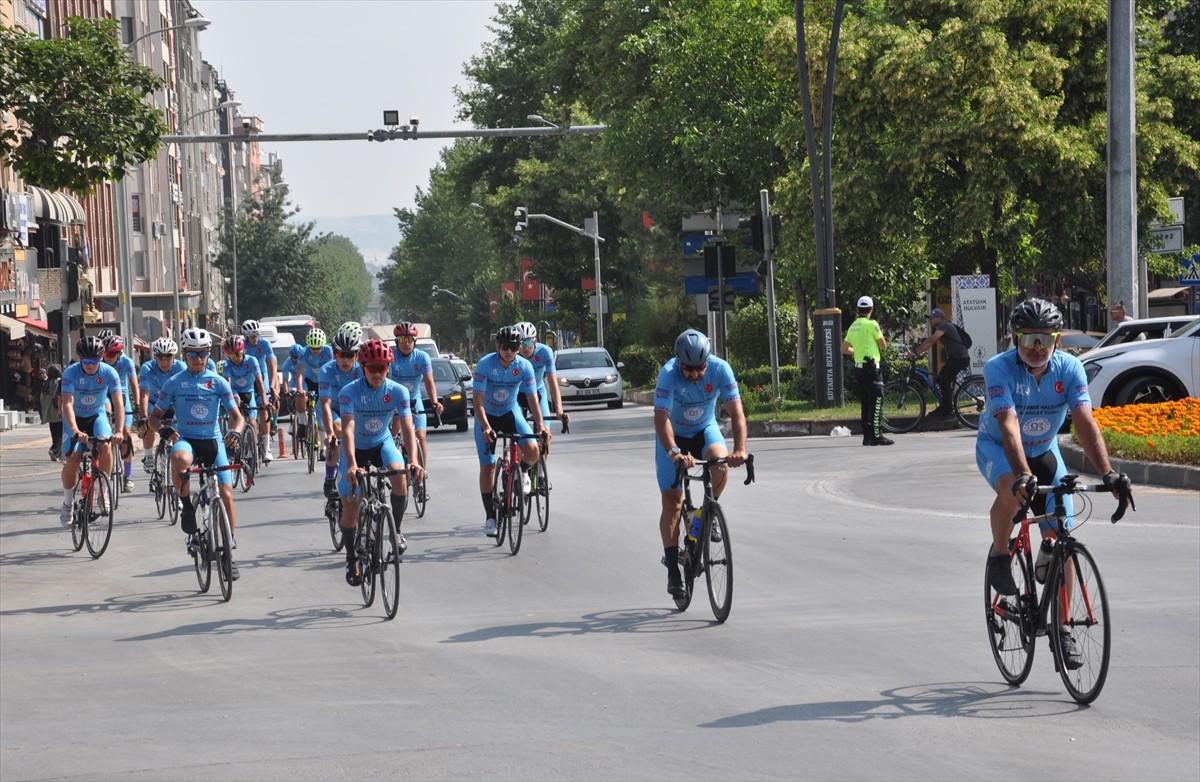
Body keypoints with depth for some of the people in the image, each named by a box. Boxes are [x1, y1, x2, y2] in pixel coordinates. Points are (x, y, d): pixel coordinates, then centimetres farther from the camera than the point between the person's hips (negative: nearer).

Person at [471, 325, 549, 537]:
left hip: (510, 414, 2)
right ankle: (490, 517, 5)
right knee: (487, 467, -6)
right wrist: (486, 427, -38)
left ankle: (523, 471, 13)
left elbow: (533, 398, -14)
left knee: (532, 450, -23)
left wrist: (541, 425, -29)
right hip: (487, 416, -1)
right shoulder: (485, 364, -22)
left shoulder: (524, 366, -15)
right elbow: (478, 399, -26)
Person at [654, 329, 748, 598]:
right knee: (672, 500, -6)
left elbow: (736, 411, -31)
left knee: (720, 461, -31)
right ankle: (672, 567, 3)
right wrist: (674, 453, -56)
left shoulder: (720, 369, -26)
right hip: (673, 434, -1)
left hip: (705, 429, 1)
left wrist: (740, 449, -46)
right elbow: (662, 418, -40)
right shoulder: (669, 374, -31)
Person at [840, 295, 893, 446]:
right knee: (877, 401, -7)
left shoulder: (853, 326, 11)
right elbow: (883, 345, -4)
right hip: (871, 367, -8)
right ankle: (877, 435, -11)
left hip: (858, 367, 8)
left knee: (865, 403, 11)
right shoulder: (871, 324, -11)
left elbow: (844, 349, 14)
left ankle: (867, 436, 13)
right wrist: (880, 334, 14)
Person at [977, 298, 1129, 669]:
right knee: (1011, 492, -38)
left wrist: (1107, 473, -41)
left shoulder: (1069, 368, -19)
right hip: (997, 447, -3)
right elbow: (1009, 426, -38)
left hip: (1043, 451, 3)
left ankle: (1062, 629, 5)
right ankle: (999, 556, -9)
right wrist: (1023, 475, -53)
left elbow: (1085, 422, -28)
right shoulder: (999, 368, -28)